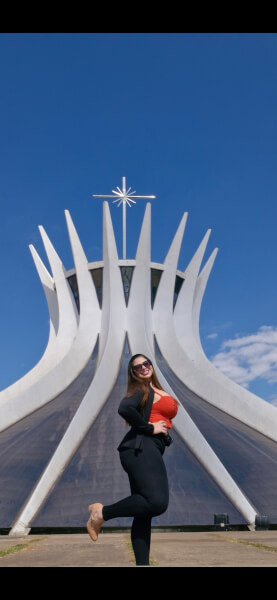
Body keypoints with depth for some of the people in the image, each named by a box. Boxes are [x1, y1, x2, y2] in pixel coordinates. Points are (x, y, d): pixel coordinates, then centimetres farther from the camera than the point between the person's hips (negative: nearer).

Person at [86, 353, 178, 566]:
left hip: (150, 450, 10)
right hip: (141, 447, -10)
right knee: (157, 502, -25)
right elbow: (125, 408, -21)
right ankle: (102, 512, -12)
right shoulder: (141, 390, -1)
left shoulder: (156, 391, 25)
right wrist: (149, 428, -11)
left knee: (144, 513, 5)